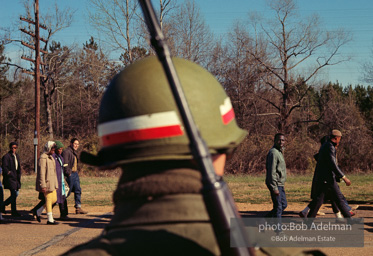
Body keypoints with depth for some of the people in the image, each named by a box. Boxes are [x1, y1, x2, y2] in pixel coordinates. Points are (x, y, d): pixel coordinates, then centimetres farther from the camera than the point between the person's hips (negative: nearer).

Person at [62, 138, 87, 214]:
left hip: (75, 174, 10)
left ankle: (78, 208, 11)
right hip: (70, 174, -10)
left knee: (78, 190, 7)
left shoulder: (74, 152, 18)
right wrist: (68, 173, -19)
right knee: (68, 191, -3)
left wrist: (76, 171, 17)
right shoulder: (66, 152, -12)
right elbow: (65, 163, -19)